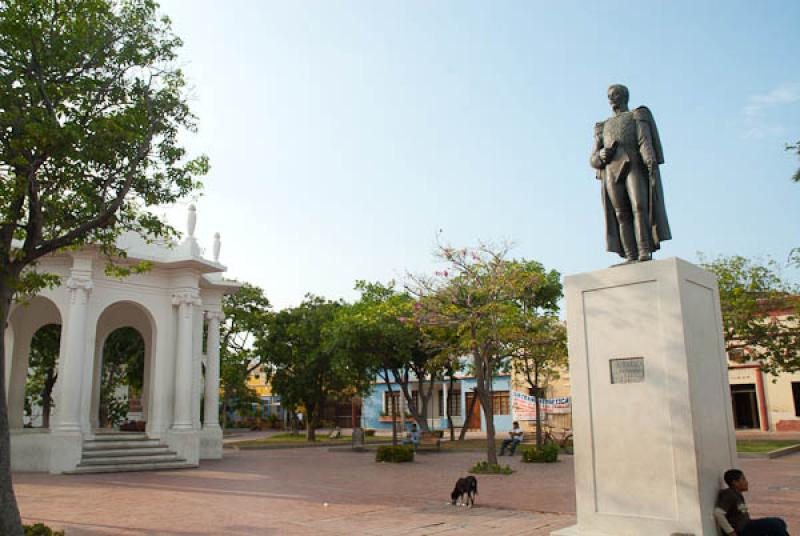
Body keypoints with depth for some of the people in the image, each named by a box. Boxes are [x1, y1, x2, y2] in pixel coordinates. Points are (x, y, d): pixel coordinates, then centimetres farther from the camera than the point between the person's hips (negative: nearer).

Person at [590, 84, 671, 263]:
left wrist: (652, 162, -22)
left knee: (639, 207, -22)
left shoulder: (638, 116, 17)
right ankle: (631, 258, -15)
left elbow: (645, 141, -3)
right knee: (622, 215, -9)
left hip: (635, 167, -3)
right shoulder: (603, 127, 28)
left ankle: (645, 252, -28)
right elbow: (594, 160, 19)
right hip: (611, 172, 3)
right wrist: (602, 155, -6)